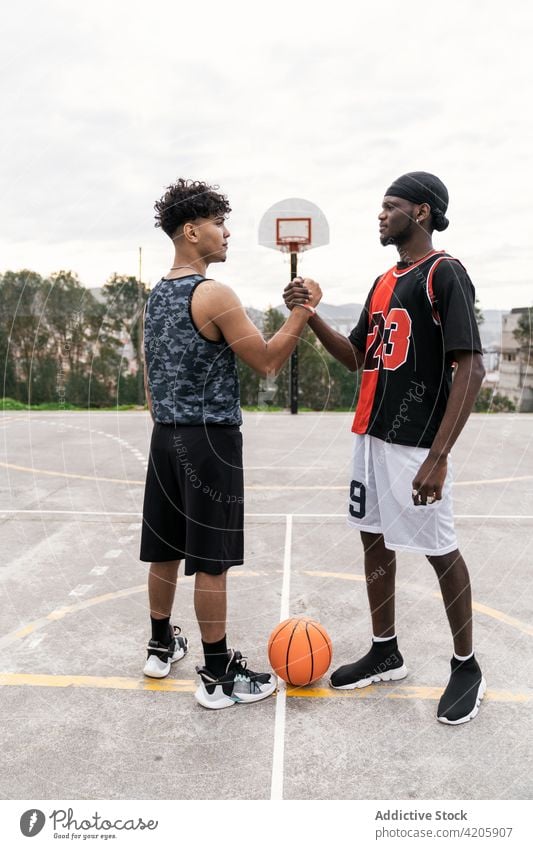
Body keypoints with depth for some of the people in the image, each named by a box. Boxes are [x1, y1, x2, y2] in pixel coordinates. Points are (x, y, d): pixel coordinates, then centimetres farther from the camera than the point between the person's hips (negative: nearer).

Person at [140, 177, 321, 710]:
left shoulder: (156, 295, 12)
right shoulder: (214, 295, -14)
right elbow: (267, 362, -10)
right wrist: (304, 310, -4)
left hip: (165, 436, 8)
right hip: (210, 438, -8)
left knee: (165, 549, 17)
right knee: (211, 561, 0)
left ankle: (162, 646, 33)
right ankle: (218, 676, 12)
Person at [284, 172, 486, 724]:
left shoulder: (444, 273, -10)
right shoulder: (384, 281, 16)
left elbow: (470, 369, -18)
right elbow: (354, 358, 20)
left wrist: (437, 457, -24)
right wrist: (310, 315, 4)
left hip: (416, 444, -9)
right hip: (371, 435, 9)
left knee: (440, 551, 2)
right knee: (375, 540, 14)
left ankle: (466, 667, 22)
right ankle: (385, 654, 30)